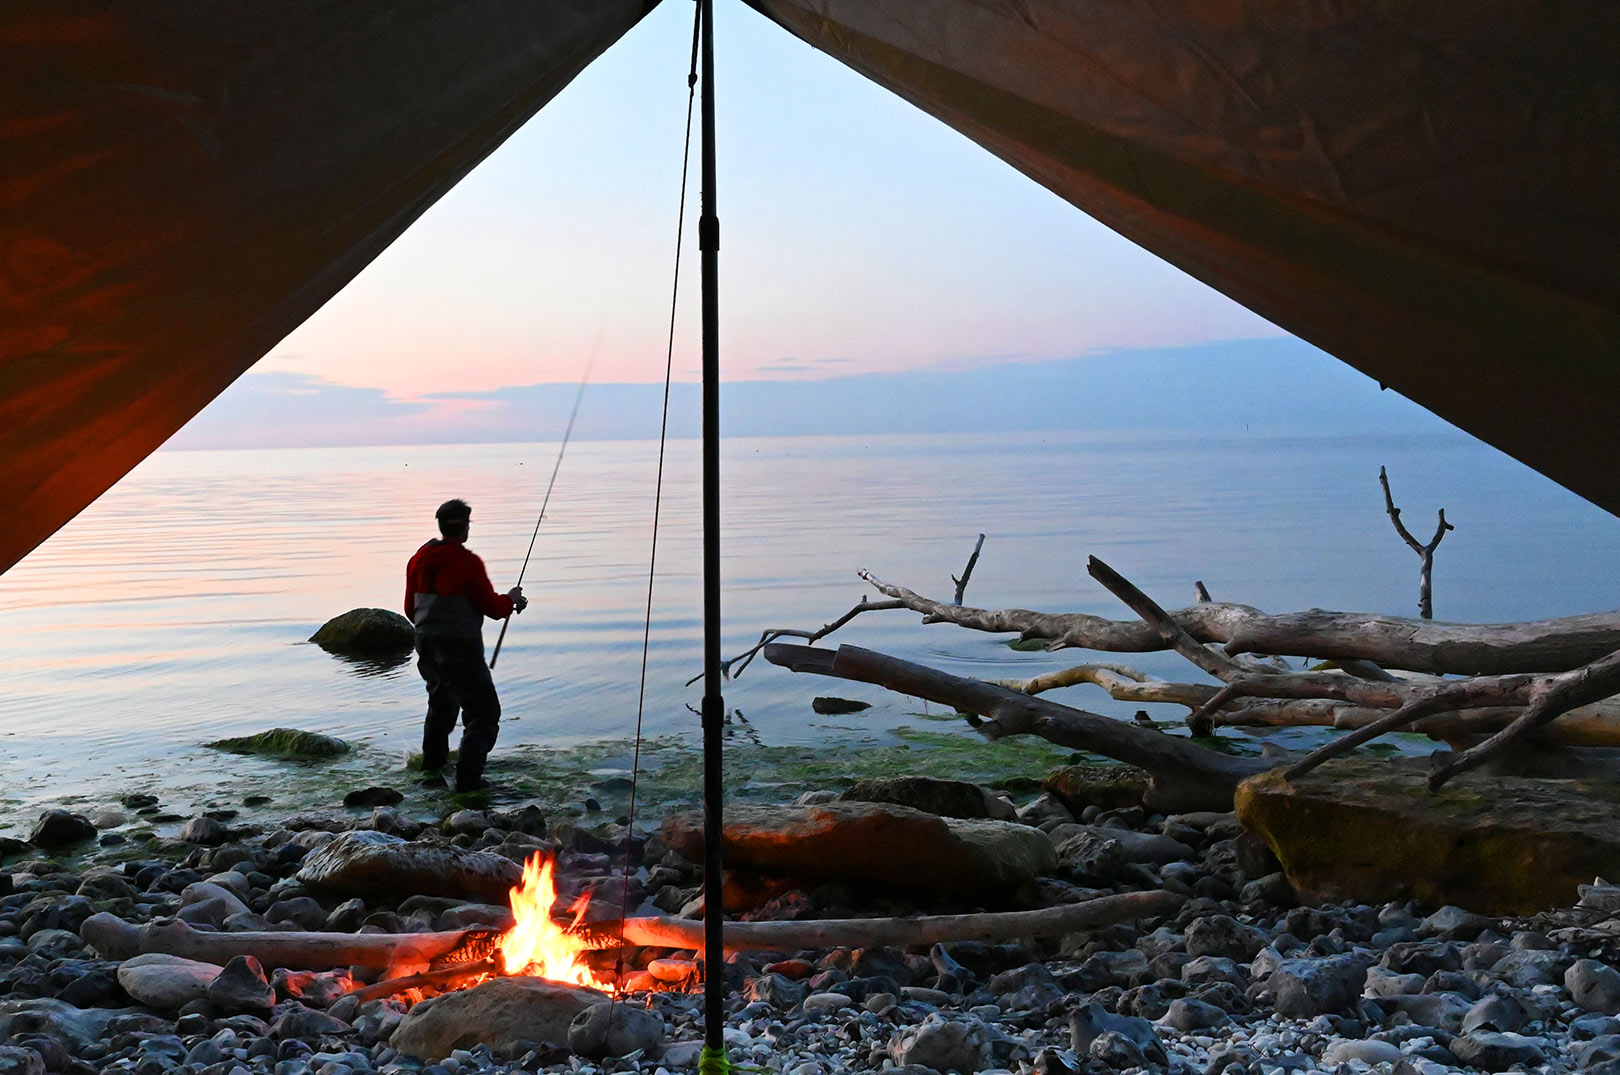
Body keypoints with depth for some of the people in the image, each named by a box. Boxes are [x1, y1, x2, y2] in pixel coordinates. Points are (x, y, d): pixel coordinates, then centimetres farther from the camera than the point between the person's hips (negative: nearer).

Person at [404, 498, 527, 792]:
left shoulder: (419, 559, 6)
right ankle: (468, 777, -9)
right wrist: (511, 599, 8)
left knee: (442, 702, 29)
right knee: (483, 712, 0)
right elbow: (492, 607, -12)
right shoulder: (467, 561, -16)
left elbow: (411, 608, 14)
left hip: (426, 644, 8)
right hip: (460, 646, -8)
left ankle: (432, 768, 36)